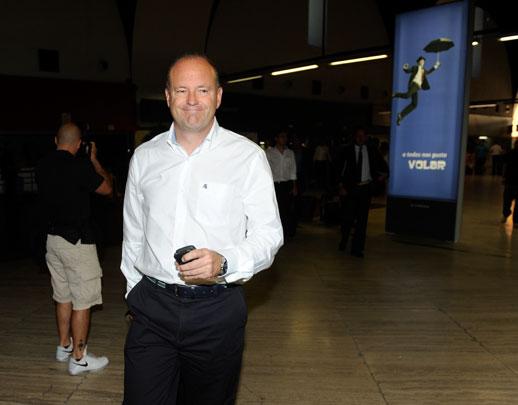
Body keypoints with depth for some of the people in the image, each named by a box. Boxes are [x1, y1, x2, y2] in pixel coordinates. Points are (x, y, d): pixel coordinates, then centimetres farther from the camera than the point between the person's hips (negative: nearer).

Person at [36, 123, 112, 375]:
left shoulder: (43, 167, 3)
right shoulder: (80, 167, -18)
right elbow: (107, 188, -4)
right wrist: (94, 160, 7)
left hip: (52, 239, 8)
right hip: (77, 241, -8)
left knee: (63, 296, 19)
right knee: (82, 301, 2)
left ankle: (64, 346, 33)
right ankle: (78, 358, 11)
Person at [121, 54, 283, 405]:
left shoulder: (247, 156, -6)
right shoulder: (144, 157, 6)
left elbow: (269, 233, -6)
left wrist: (225, 263, -23)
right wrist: (136, 290, 14)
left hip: (216, 310, -2)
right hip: (152, 309, 2)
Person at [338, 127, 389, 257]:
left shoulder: (372, 151, 7)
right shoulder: (348, 151, 0)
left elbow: (382, 165, 24)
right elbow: (341, 170, -2)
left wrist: (384, 173, 9)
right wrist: (341, 187, -8)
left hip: (365, 189, 2)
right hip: (350, 188, -2)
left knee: (362, 219, 1)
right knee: (348, 217, 2)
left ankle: (357, 248, 9)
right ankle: (344, 241, 30)